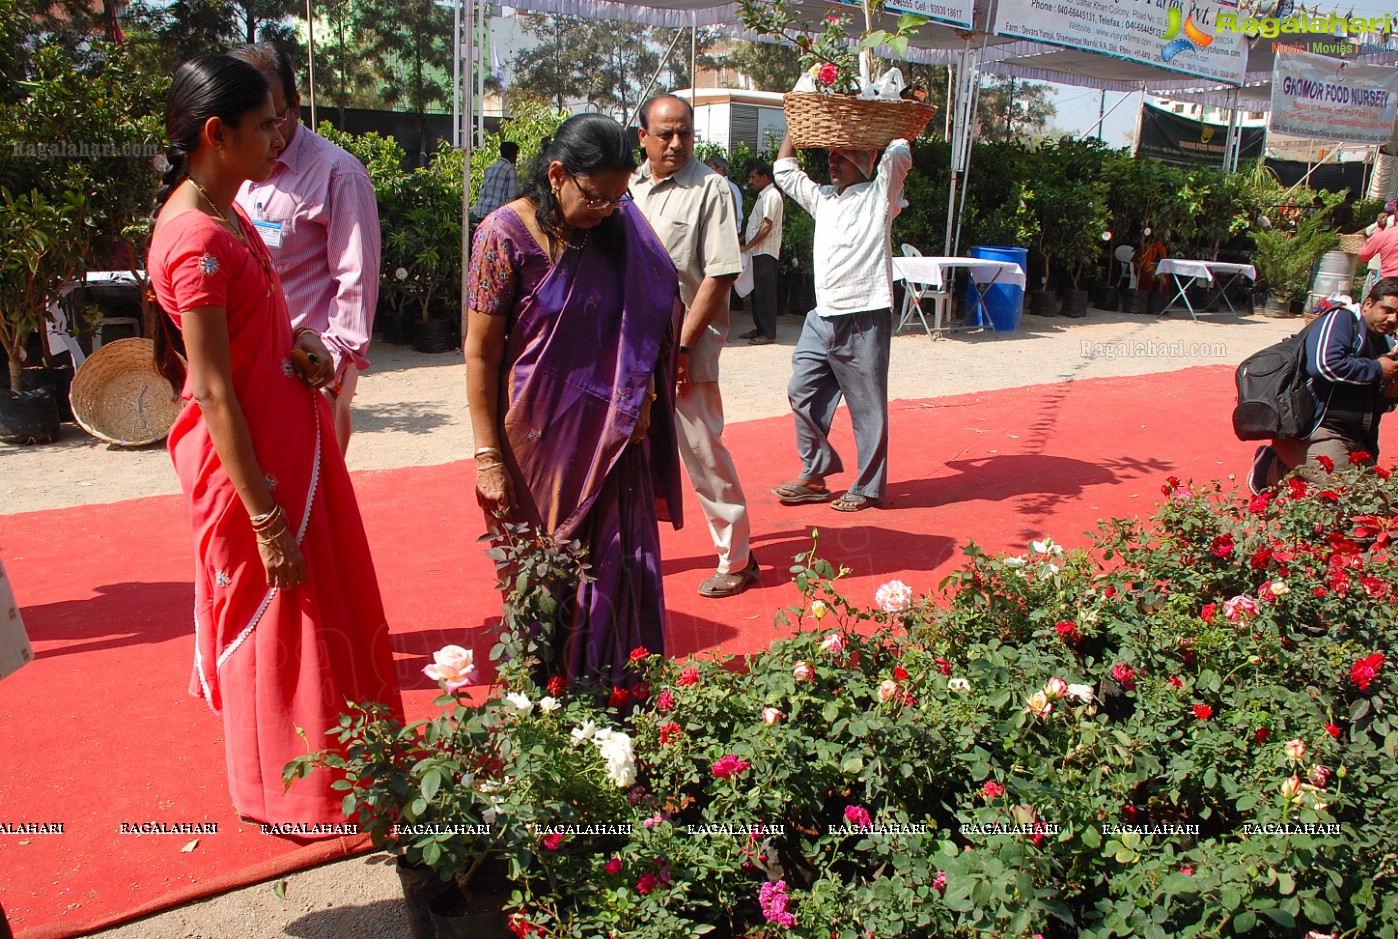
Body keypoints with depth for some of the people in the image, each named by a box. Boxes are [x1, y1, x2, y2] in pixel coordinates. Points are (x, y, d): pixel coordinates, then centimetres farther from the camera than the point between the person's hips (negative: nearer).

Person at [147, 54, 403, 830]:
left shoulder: (224, 214, 7)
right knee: (274, 623, 6)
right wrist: (265, 517, -22)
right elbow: (212, 392, -23)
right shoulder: (195, 238, -22)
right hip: (249, 455, -10)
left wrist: (301, 343, -1)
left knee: (326, 607, 22)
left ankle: (332, 762, 42)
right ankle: (284, 794, 28)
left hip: (290, 434, 10)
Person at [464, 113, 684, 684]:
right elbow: (481, 354, -9)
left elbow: (653, 316, 14)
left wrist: (641, 395, 1)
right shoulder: (506, 234, -9)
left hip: (613, 438, 4)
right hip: (539, 440, -3)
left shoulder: (620, 226, 3)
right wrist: (489, 458, -11)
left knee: (620, 570, 5)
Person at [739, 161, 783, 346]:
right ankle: (759, 329, 19)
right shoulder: (763, 196, 19)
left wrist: (747, 246, -15)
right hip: (758, 252, 10)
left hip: (766, 252, -10)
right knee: (757, 291, 12)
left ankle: (768, 333, -5)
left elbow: (766, 226, -19)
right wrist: (742, 239, 14)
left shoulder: (771, 196, -12)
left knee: (764, 293, -8)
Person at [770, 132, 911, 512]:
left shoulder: (879, 195, 2)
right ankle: (814, 475, 19)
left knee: (867, 408, 0)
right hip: (821, 319, 7)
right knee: (803, 392, 6)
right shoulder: (823, 197, 20)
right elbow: (784, 169, 27)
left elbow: (900, 154, -13)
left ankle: (867, 488, 12)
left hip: (864, 320, -7)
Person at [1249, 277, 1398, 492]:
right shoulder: (1341, 320, -5)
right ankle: (1274, 468, -4)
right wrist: (1377, 369, -13)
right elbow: (1324, 364, -25)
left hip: (1356, 439, 10)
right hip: (1318, 431, -10)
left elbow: (1373, 403, 25)